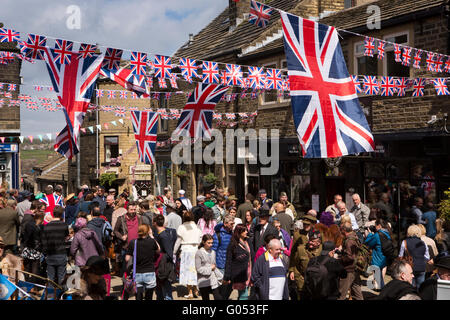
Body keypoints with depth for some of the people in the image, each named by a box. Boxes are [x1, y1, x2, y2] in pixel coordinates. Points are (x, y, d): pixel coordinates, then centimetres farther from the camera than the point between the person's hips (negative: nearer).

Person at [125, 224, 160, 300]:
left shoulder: (133, 243, -5)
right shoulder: (152, 241, -8)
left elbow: (127, 259, -5)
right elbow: (158, 250, 12)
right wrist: (152, 236, 13)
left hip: (137, 274, 1)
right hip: (149, 273, -1)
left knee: (138, 297, 5)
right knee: (149, 298, 11)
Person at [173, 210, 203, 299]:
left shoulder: (181, 228, -3)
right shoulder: (197, 227, 6)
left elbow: (178, 242, 0)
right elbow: (200, 241, 8)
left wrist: (174, 253, 9)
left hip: (186, 250, -3)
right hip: (196, 250, 3)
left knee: (187, 270, 1)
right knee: (195, 269, 13)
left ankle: (190, 292, 0)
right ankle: (195, 290, 14)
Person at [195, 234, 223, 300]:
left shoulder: (213, 252, 10)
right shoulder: (199, 253, -6)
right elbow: (198, 268, -9)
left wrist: (220, 276, 7)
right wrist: (210, 268, -8)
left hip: (213, 280, 4)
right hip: (203, 282, -4)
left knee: (218, 298, -7)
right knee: (205, 299, 4)